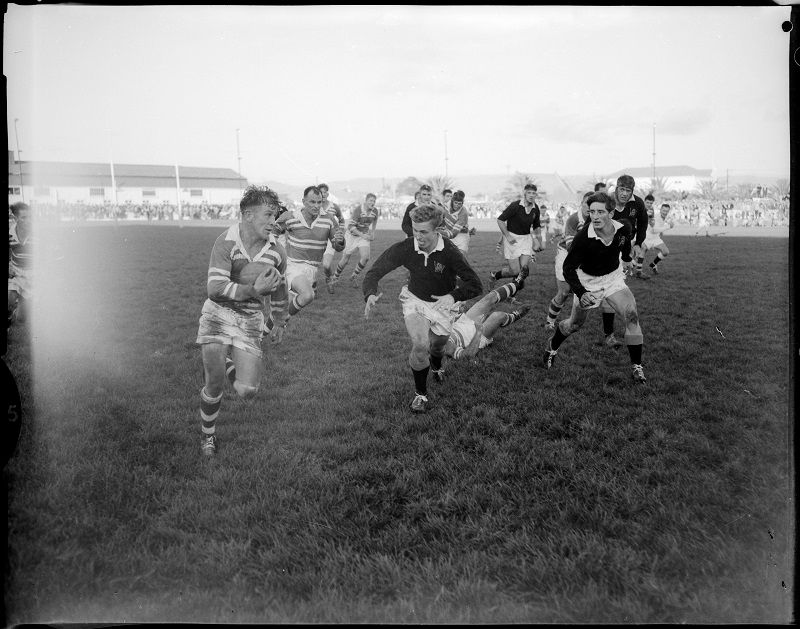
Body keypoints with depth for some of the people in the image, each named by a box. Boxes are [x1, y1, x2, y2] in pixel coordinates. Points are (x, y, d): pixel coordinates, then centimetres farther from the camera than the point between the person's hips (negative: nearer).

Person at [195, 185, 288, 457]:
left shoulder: (276, 250, -2)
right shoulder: (225, 242, -15)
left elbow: (280, 291, 16)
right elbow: (215, 288, -24)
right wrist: (254, 290, -28)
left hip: (250, 321, 3)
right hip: (218, 314, -3)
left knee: (247, 391, -6)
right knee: (214, 385, -3)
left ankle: (228, 364, 30)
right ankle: (208, 435, 25)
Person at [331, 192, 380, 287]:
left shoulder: (375, 211, -7)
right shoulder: (357, 210, -24)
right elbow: (350, 226, -26)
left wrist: (372, 232, 14)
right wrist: (362, 235, -30)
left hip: (364, 235, 4)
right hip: (352, 236, -4)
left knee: (365, 257, -17)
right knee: (345, 260, 1)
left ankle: (354, 277, 6)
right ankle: (335, 277, 26)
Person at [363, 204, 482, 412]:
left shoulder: (449, 252, -26)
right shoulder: (404, 248, -22)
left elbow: (475, 285, -22)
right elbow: (375, 271, -16)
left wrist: (452, 296, -39)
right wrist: (370, 294, -37)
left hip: (442, 304, 1)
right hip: (414, 300, 0)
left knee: (437, 346, 16)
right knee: (420, 345, -23)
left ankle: (436, 366, 57)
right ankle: (420, 394, 0)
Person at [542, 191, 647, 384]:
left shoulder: (623, 229, -18)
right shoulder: (582, 238, -30)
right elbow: (568, 268, -22)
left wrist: (626, 258, 26)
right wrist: (581, 293, -35)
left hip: (613, 278, 3)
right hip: (587, 282, -2)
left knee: (632, 316, -15)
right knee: (575, 324, 10)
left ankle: (636, 366, -1)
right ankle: (552, 346, 42)